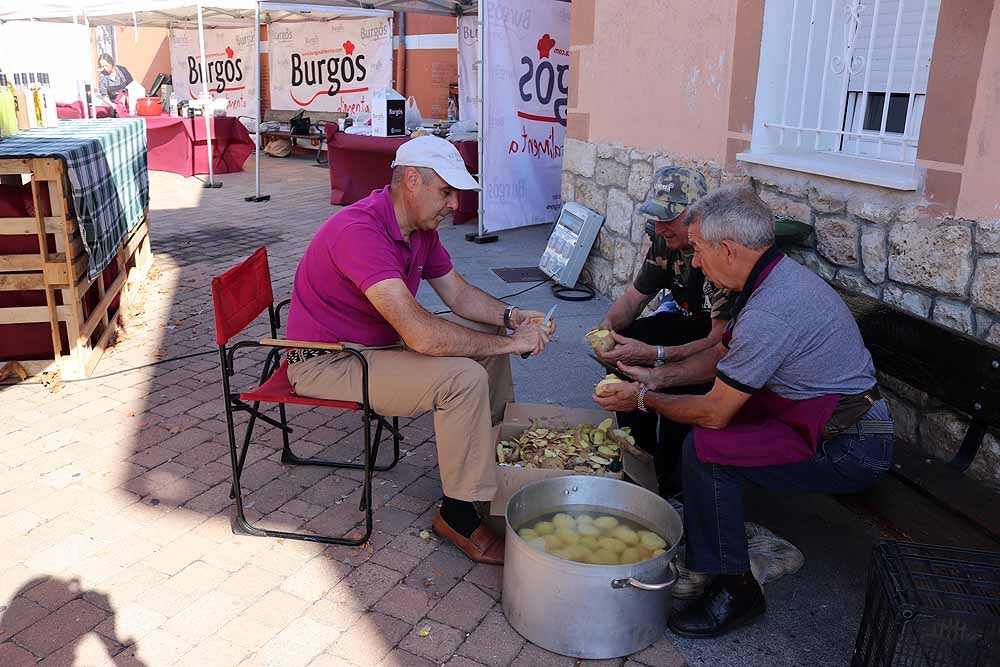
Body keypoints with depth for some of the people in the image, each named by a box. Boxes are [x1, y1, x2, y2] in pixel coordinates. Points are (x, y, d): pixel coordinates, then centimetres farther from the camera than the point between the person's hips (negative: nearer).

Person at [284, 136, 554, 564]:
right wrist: (510, 342, -29)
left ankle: (498, 455, 23)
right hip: (326, 363, -9)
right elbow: (421, 335, -39)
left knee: (490, 338, 7)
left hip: (376, 343, 10)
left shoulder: (421, 227, -1)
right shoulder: (360, 231, -31)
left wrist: (511, 317, -9)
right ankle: (459, 514, -8)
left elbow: (458, 293, 10)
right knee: (465, 378, -25)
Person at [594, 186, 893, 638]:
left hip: (848, 451, -10)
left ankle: (736, 591, -5)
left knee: (704, 447, -22)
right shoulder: (779, 276, 4)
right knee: (687, 407, 10)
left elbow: (714, 413, -21)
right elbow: (719, 355, 16)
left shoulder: (770, 311, -28)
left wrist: (644, 400, -6)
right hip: (850, 428, 10)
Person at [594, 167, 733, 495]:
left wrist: (655, 355, -42)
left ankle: (671, 483, -8)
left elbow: (722, 342, -34)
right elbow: (635, 295, 2)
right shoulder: (665, 239, -8)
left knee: (678, 381, -32)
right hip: (690, 318, 8)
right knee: (622, 345, -14)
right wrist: (608, 325, -20)